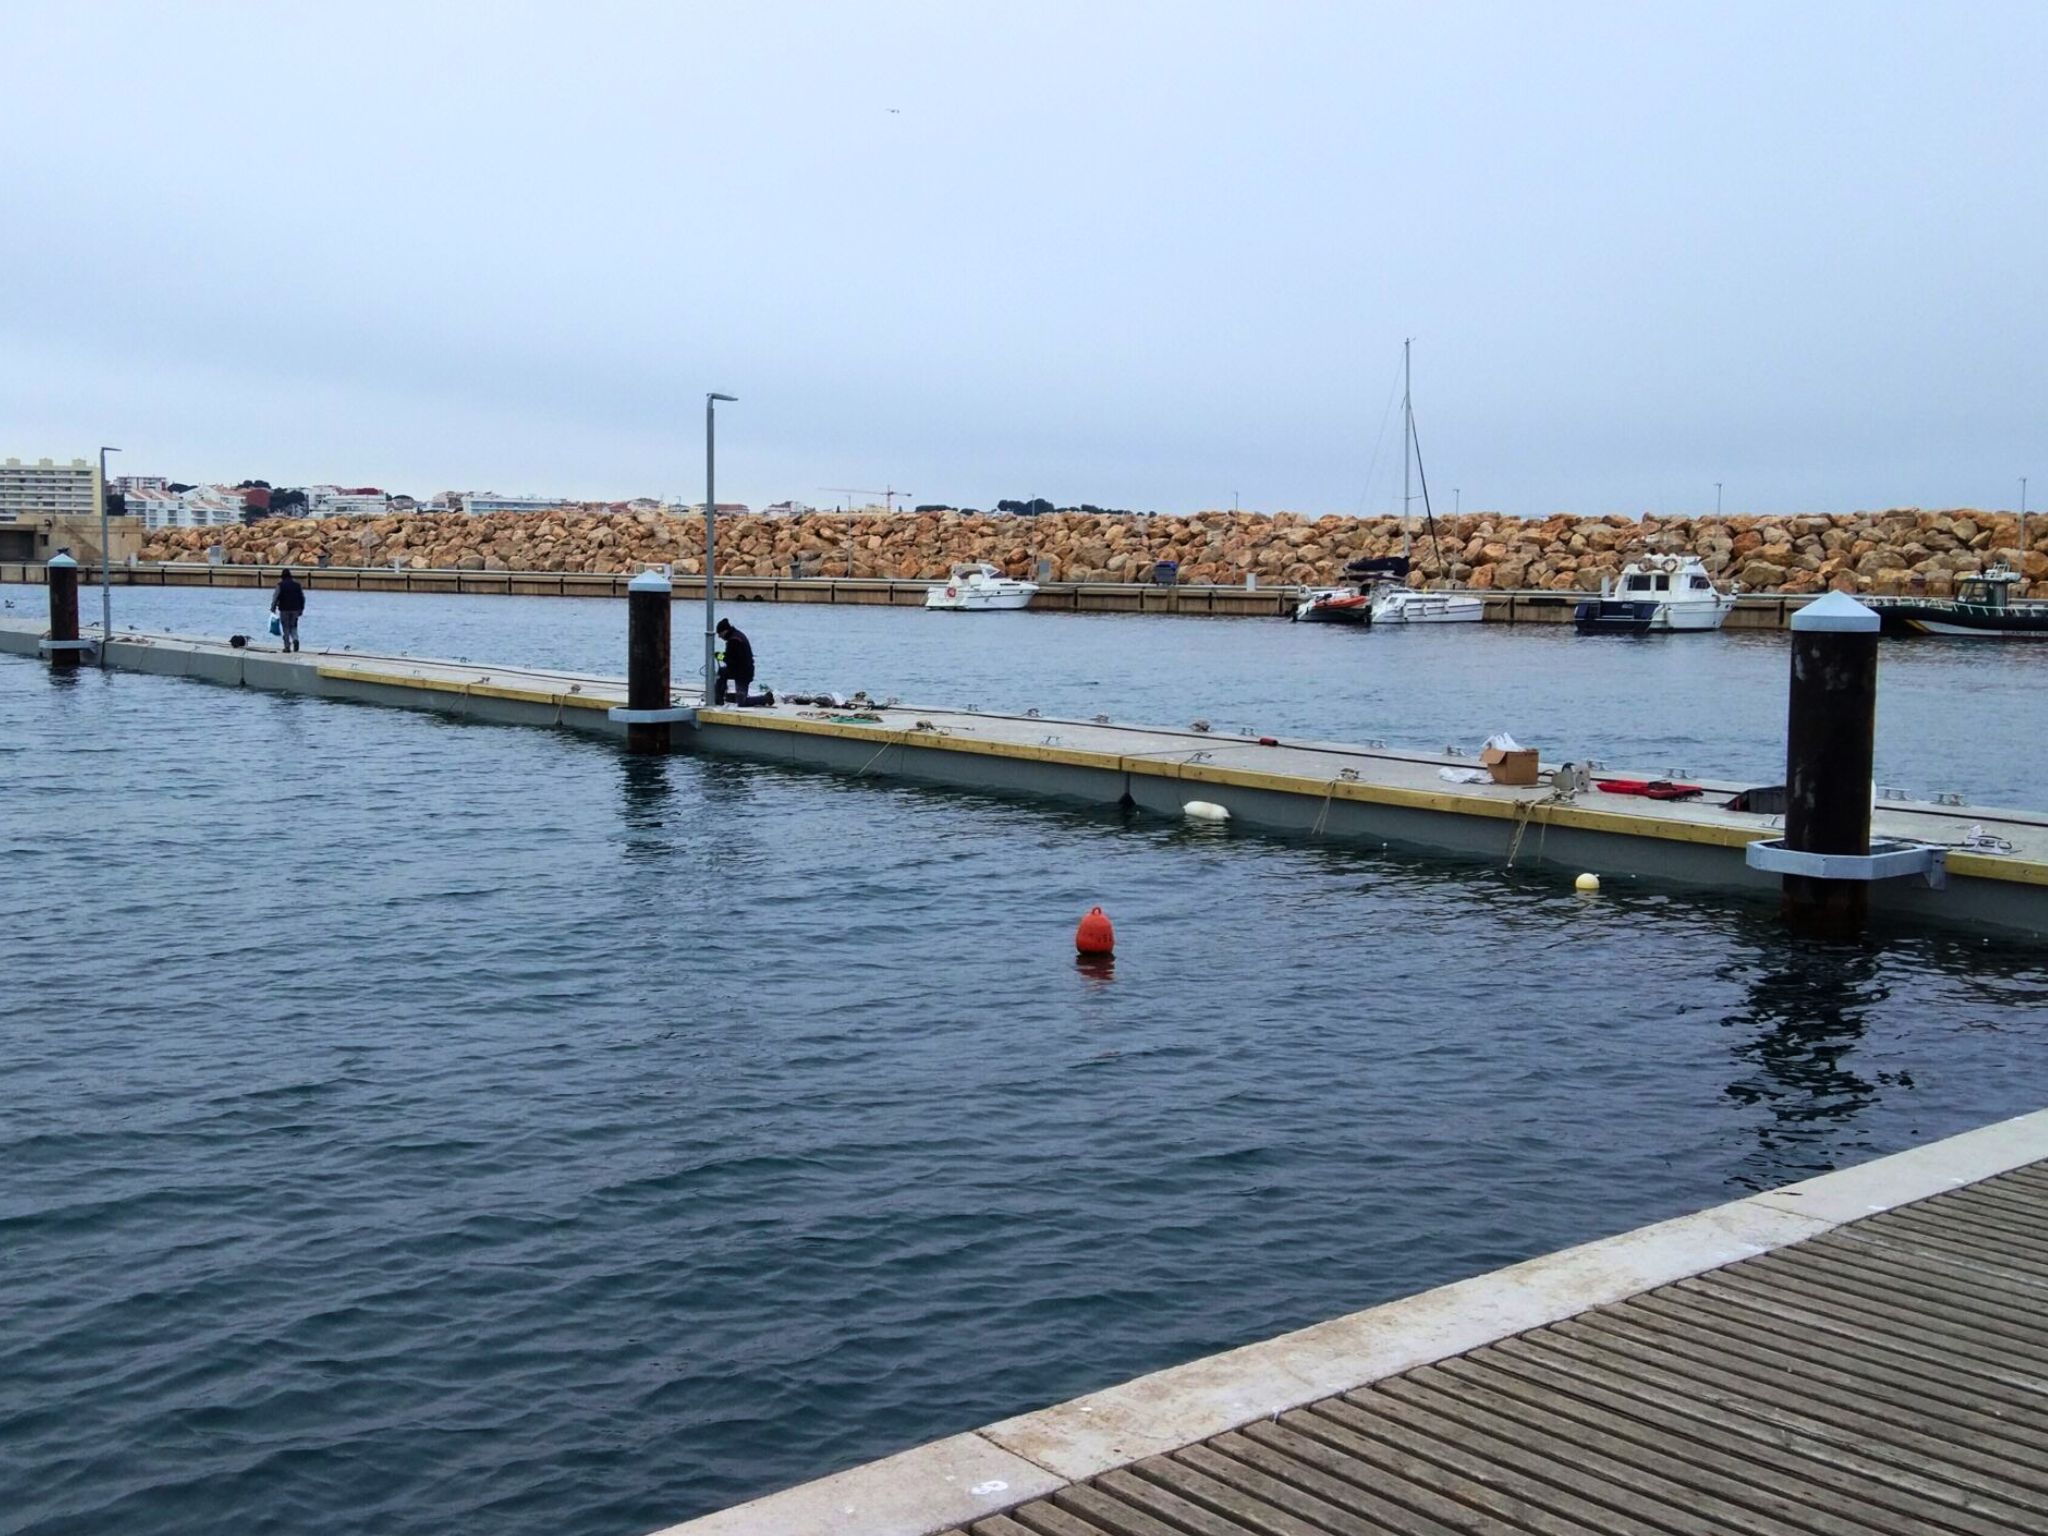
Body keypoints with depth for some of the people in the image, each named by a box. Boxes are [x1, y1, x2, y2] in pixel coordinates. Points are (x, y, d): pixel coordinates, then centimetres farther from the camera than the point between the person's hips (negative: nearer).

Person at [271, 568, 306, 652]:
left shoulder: (280, 585, -5)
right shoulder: (297, 585, 7)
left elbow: (275, 597, -8)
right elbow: (302, 598, 10)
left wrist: (273, 608, 0)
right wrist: (301, 609, 17)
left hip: (284, 610, -3)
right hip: (295, 610, 3)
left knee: (285, 628, 4)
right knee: (293, 626, 15)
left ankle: (287, 647, 2)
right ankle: (295, 639, -13)